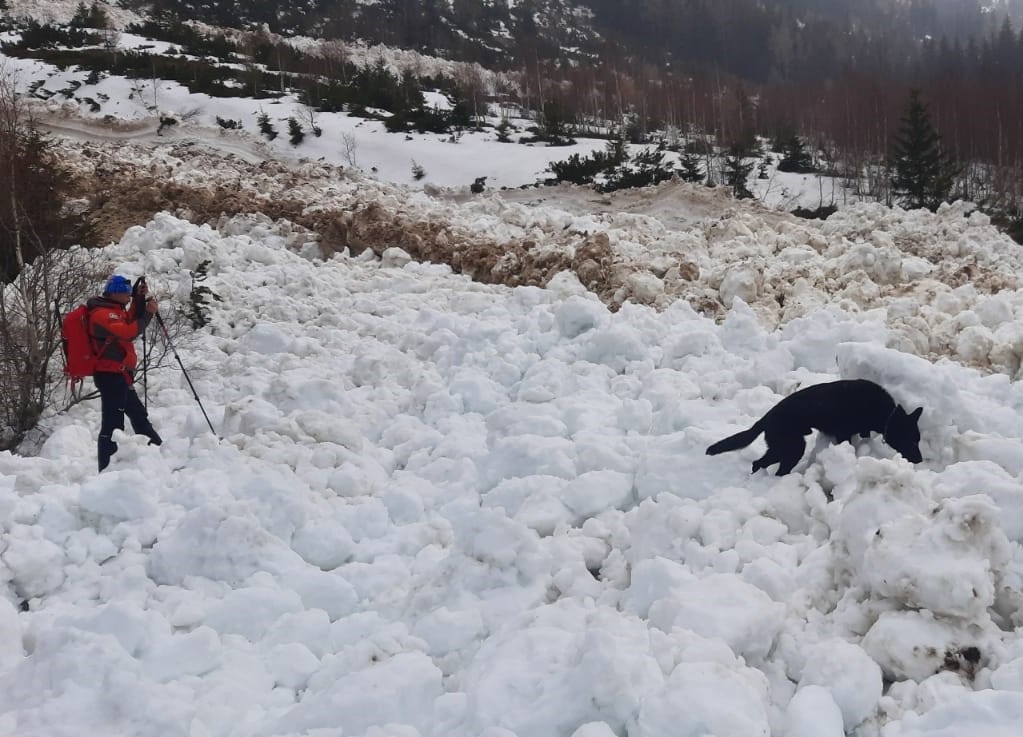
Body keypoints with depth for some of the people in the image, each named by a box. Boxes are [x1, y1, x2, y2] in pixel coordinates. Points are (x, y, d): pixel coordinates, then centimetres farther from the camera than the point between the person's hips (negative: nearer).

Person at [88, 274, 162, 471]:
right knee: (112, 424, -11)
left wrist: (139, 299, 10)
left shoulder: (113, 309, 15)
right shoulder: (102, 314, -17)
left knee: (139, 416, 22)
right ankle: (106, 468, -9)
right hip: (111, 375, -11)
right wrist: (148, 313, -21)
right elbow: (128, 332, -28)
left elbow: (132, 322, 21)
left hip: (119, 375, 11)